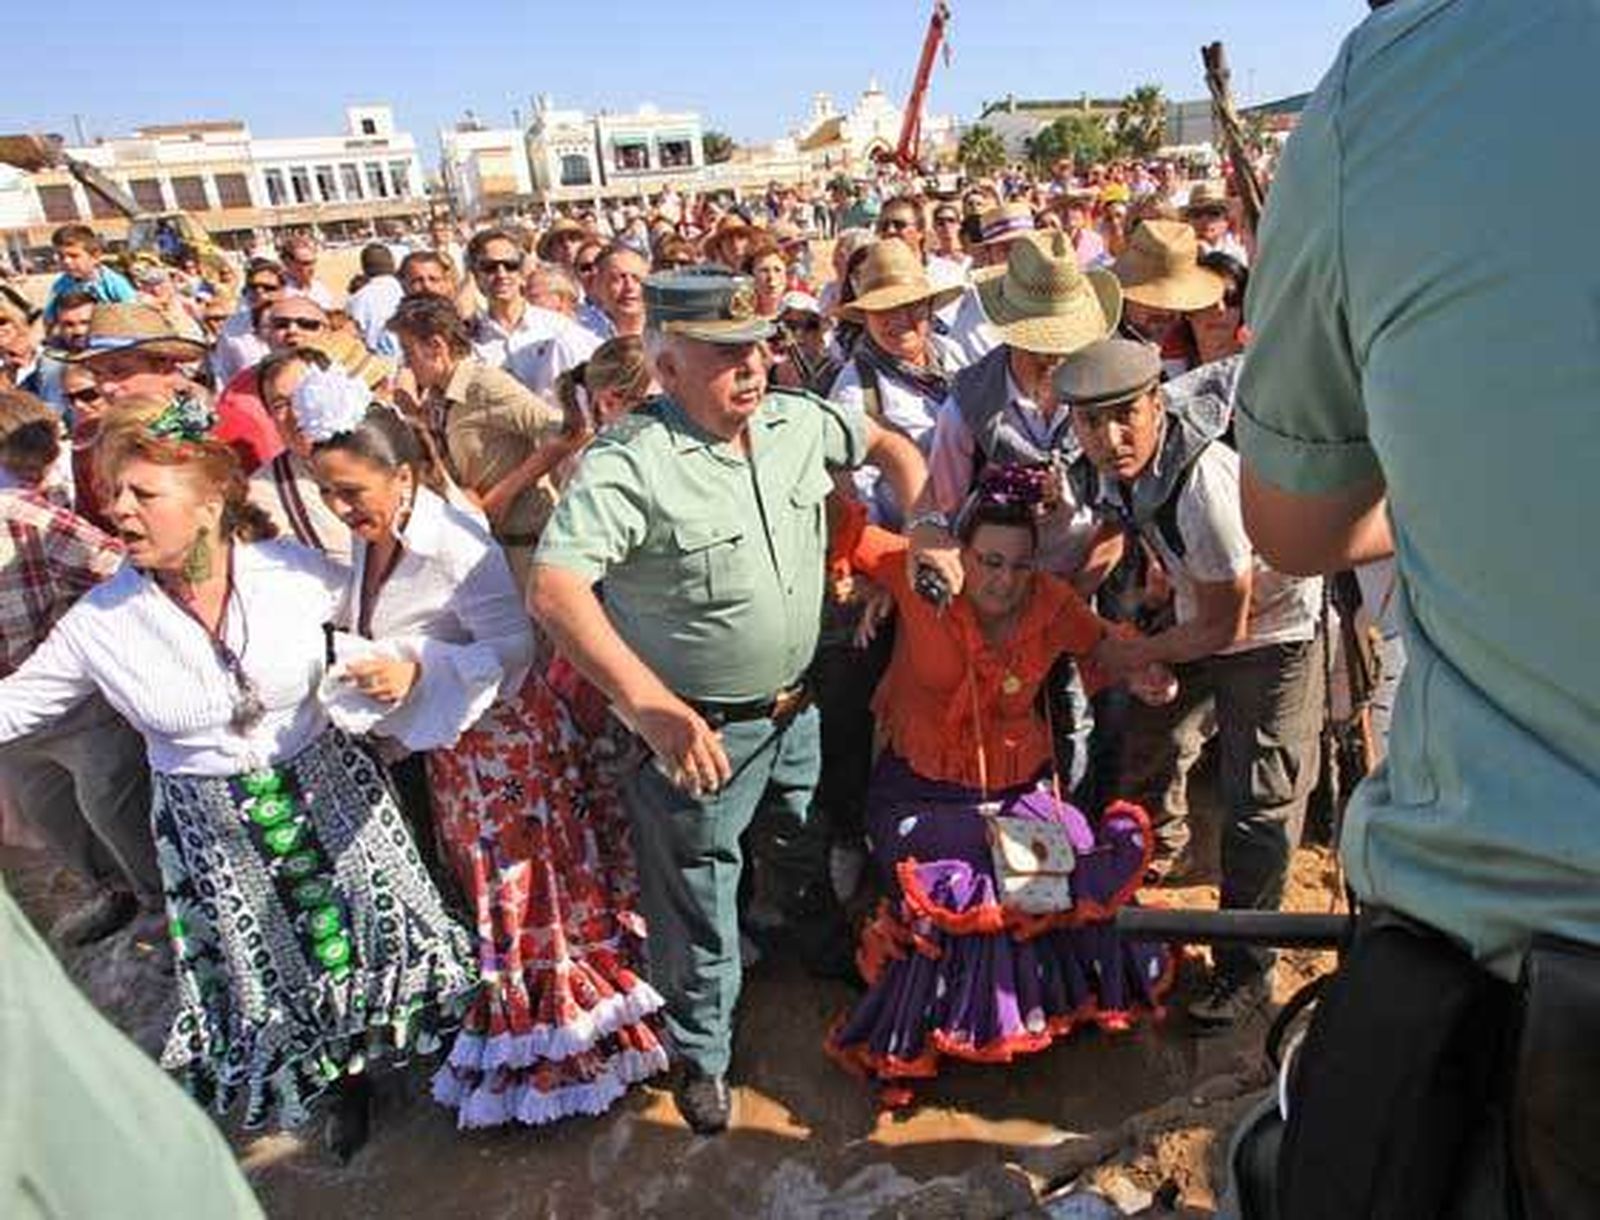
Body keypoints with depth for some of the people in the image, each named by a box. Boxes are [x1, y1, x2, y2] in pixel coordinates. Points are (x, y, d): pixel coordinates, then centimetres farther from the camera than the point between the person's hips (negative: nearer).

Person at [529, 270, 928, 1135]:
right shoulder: (629, 462, -25)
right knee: (696, 908, 13)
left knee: (830, 860, 29)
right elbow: (554, 588, -35)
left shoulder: (795, 421, -3)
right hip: (696, 731, -6)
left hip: (799, 712, 7)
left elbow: (888, 446, 15)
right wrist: (648, 704, -42)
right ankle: (700, 1057, 41)